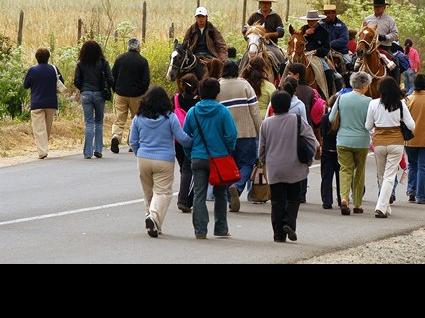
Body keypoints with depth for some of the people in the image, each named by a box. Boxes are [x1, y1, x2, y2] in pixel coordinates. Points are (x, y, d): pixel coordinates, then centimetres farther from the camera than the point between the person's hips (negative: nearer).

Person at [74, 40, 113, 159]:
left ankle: (88, 152, -5)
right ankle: (98, 149, 9)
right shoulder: (103, 63, -3)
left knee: (89, 123, 2)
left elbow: (76, 81, 0)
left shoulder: (81, 64, 0)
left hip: (85, 95, 0)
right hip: (99, 94, 0)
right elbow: (110, 79, -8)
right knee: (99, 122, 14)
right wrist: (111, 88, 11)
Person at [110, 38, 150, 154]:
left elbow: (112, 76, 3)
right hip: (136, 96, -1)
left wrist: (116, 90, 13)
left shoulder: (120, 58, 1)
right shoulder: (143, 61, -5)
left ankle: (116, 137, -21)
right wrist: (142, 92, 7)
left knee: (119, 119, 3)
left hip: (120, 94, 1)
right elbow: (146, 80, -7)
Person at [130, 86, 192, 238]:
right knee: (163, 192, -4)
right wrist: (192, 143, 18)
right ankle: (154, 217, -27)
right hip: (164, 161, -3)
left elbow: (133, 142, 10)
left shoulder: (138, 118, 2)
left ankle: (152, 220, 22)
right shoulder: (170, 118, -8)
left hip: (144, 159, 4)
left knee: (148, 192, 16)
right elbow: (182, 138, -4)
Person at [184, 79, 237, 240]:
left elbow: (185, 136, 5)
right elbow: (231, 135, -10)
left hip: (198, 158, 1)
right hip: (219, 158, -1)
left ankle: (200, 230, -6)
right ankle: (221, 229, 18)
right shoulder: (223, 111, -8)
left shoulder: (192, 112, 1)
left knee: (199, 195, 2)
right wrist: (229, 152, 6)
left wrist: (190, 154, 14)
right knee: (220, 195, 13)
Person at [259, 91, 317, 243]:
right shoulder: (298, 121, -7)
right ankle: (289, 223, -13)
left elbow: (262, 147, 6)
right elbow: (312, 141, -7)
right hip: (293, 169, -1)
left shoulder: (266, 123, -1)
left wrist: (263, 161, 24)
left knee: (277, 201, 6)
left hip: (274, 170, 1)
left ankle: (279, 234, 4)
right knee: (293, 199, 10)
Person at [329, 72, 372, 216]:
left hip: (343, 140, 1)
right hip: (361, 141, -1)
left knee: (345, 170, 4)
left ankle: (344, 198, -21)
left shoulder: (341, 98, -3)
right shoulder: (368, 101, -11)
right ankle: (357, 205, 18)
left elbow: (331, 119, 2)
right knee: (359, 172, 13)